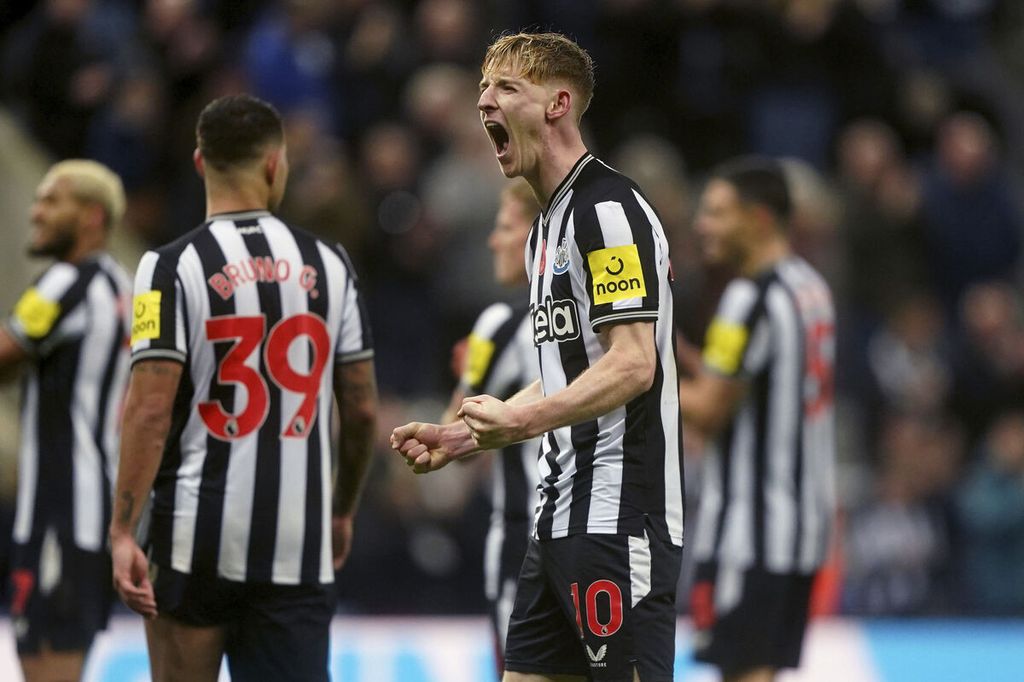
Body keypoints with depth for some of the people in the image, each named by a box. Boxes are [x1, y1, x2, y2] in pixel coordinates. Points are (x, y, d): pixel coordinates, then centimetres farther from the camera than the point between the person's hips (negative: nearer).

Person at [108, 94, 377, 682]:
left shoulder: (173, 268, -6)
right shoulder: (328, 265, 6)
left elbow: (150, 411, -12)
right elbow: (363, 412, 10)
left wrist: (123, 532, -10)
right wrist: (344, 512, 25)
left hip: (198, 536, -2)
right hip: (300, 541, 3)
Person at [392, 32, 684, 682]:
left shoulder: (608, 207, -12)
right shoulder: (548, 225, 20)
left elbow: (632, 365, -19)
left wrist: (522, 420, -27)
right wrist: (462, 436, 18)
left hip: (619, 519, -10)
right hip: (564, 516, 10)